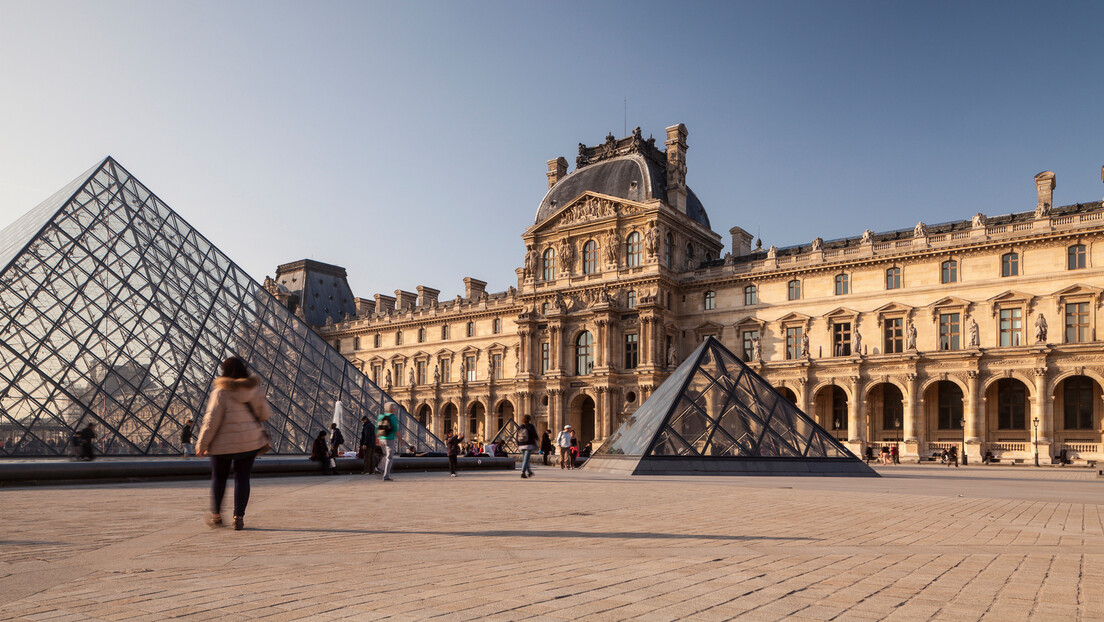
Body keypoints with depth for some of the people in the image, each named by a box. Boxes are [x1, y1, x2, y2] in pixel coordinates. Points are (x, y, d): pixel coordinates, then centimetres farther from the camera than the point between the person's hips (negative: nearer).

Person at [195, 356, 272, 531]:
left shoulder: (221, 392, -13)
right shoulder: (255, 389, -1)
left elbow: (211, 421, -14)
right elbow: (265, 414, 7)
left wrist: (201, 444, -5)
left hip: (224, 443, -3)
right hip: (250, 441, 3)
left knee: (218, 477, 16)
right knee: (242, 477, 8)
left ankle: (216, 515, 26)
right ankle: (239, 517, 5)